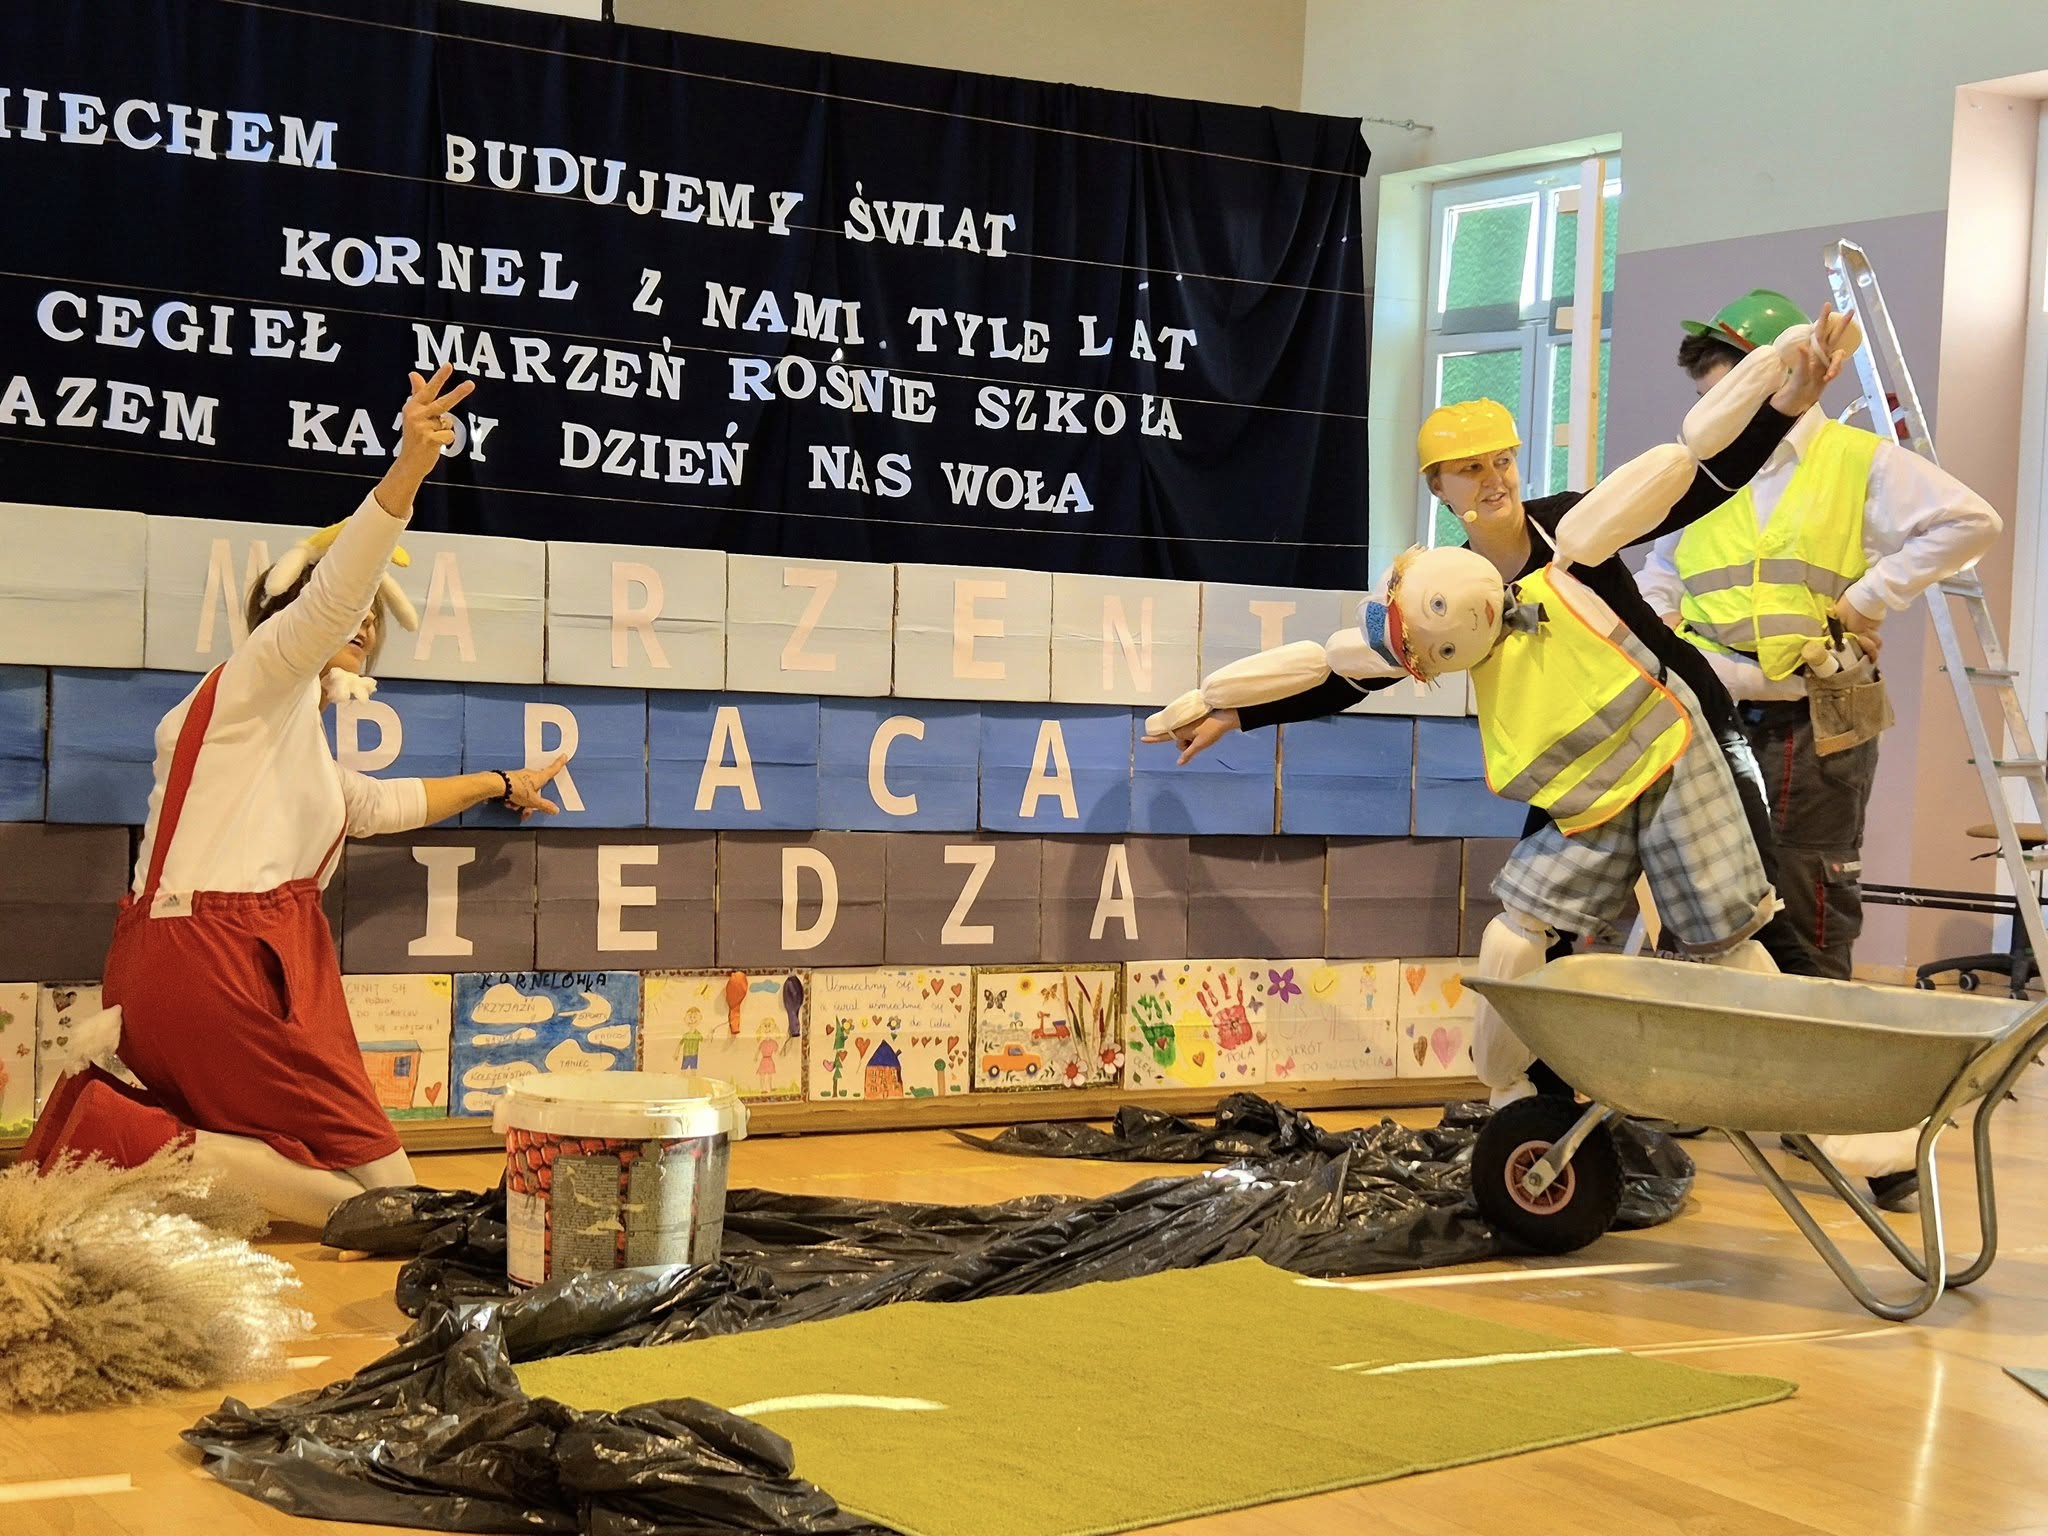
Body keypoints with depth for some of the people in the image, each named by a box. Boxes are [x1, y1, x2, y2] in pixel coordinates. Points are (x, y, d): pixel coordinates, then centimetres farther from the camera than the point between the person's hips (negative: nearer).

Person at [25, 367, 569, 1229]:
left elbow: (378, 804, 46)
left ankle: (118, 1121, -2)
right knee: (383, 1197, -11)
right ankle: (138, 1145, -17)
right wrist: (407, 469, -31)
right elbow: (328, 594, -17)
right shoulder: (255, 682, 2)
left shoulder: (294, 741, 30)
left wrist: (502, 785, 56)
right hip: (215, 962, -10)